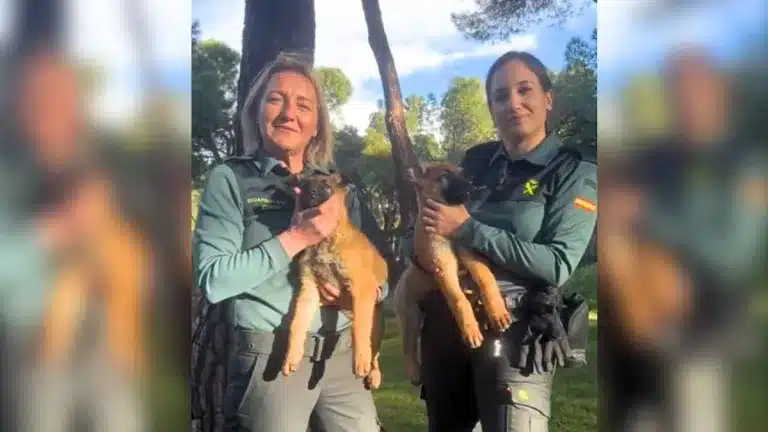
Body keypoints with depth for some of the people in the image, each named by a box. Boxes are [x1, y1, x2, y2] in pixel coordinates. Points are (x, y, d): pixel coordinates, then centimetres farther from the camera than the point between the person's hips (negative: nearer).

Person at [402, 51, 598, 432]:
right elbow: (417, 232, 16)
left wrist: (467, 230, -16)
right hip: (444, 324, 5)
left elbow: (558, 265, -15)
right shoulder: (476, 161, 10)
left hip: (515, 332, -5)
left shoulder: (574, 170, -3)